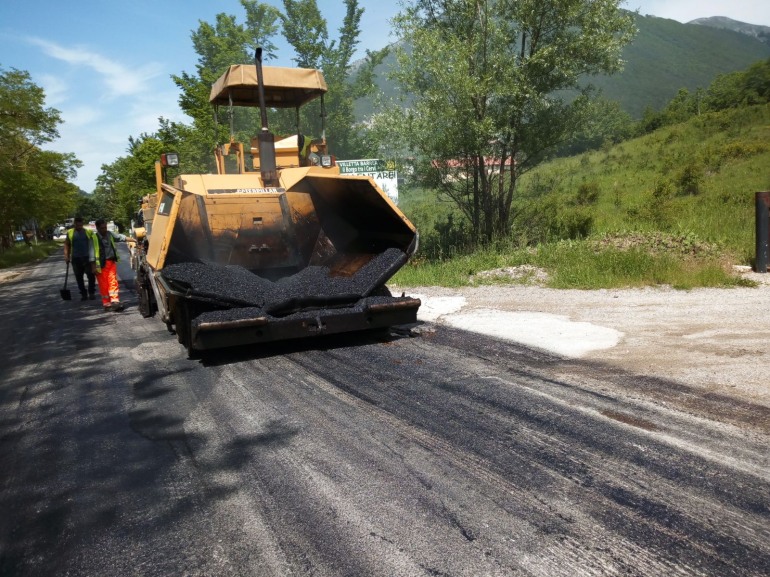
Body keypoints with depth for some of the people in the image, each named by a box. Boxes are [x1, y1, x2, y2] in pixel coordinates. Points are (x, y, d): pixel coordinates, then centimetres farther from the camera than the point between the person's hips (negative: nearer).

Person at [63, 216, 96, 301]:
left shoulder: (88, 232, 3)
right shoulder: (70, 233, 6)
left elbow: (93, 244, 5)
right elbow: (67, 245, 8)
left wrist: (93, 256, -1)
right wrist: (67, 255, -1)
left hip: (87, 258, -1)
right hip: (76, 258, 2)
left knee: (91, 275, -4)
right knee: (78, 277, 6)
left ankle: (92, 293, 9)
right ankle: (83, 294, 16)